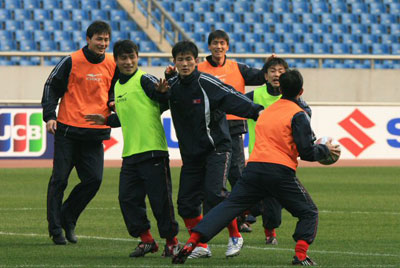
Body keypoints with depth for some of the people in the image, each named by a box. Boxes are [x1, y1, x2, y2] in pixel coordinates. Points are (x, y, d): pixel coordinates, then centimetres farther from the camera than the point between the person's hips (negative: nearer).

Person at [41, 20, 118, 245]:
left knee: (94, 179, -3)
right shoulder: (72, 62, -5)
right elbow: (52, 87, 0)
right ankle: (56, 228, 8)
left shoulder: (112, 64, 7)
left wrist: (112, 101, 0)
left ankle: (68, 219, 17)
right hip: (68, 129, -3)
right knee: (59, 179, -2)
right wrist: (49, 116, -10)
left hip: (95, 132, 4)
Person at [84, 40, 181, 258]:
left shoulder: (144, 80, -6)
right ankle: (146, 240, 16)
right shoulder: (118, 86, 18)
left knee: (160, 198, -3)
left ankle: (171, 241, 10)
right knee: (128, 199, 5)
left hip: (152, 150, -8)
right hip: (130, 154, 8)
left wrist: (162, 90, -40)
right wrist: (106, 120, 34)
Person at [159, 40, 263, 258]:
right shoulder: (173, 85, 6)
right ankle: (201, 247, 15)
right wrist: (167, 78, 5)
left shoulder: (206, 83, -13)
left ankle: (235, 237, -2)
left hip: (216, 148, -6)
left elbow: (232, 98, -23)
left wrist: (256, 111, -39)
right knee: (186, 202, 1)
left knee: (214, 193, -21)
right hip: (190, 153, 6)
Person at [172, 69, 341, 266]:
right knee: (309, 213, 12)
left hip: (254, 167, 5)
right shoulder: (297, 114, 1)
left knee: (228, 206, 4)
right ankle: (300, 255, -8)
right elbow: (307, 152, -4)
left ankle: (191, 243, -11)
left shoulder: (267, 111, 22)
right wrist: (326, 150, 16)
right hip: (281, 171, -5)